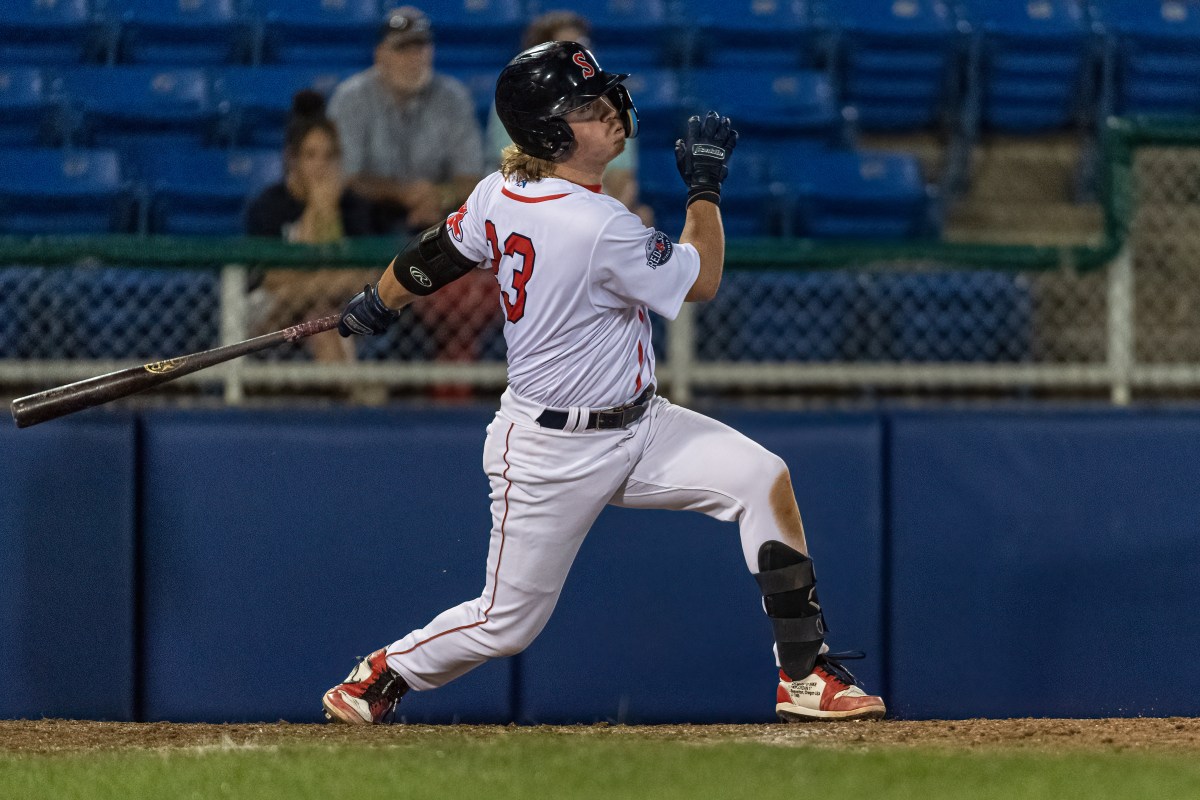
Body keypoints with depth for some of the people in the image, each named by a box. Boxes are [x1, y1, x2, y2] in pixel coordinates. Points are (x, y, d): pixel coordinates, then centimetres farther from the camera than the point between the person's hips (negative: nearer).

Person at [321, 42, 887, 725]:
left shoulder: (499, 193, -3)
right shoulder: (601, 227, -28)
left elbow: (432, 260, 12)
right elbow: (701, 281, -15)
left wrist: (376, 304, 30)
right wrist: (705, 185, -5)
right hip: (554, 455, -9)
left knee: (762, 478, -7)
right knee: (508, 622, 4)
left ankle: (806, 675, -4)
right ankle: (380, 677, 31)